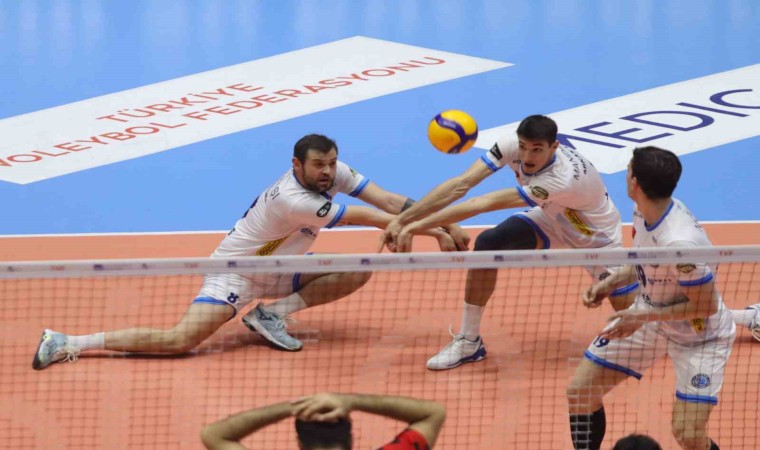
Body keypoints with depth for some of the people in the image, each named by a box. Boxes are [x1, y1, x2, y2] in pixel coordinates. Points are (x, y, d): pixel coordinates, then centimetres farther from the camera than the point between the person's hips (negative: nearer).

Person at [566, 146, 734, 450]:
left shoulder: (680, 243, -37)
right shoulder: (644, 213, -11)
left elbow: (705, 305, -27)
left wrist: (642, 317, -25)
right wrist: (610, 283, -6)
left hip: (699, 334, -8)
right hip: (649, 316, 8)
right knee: (580, 391, 3)